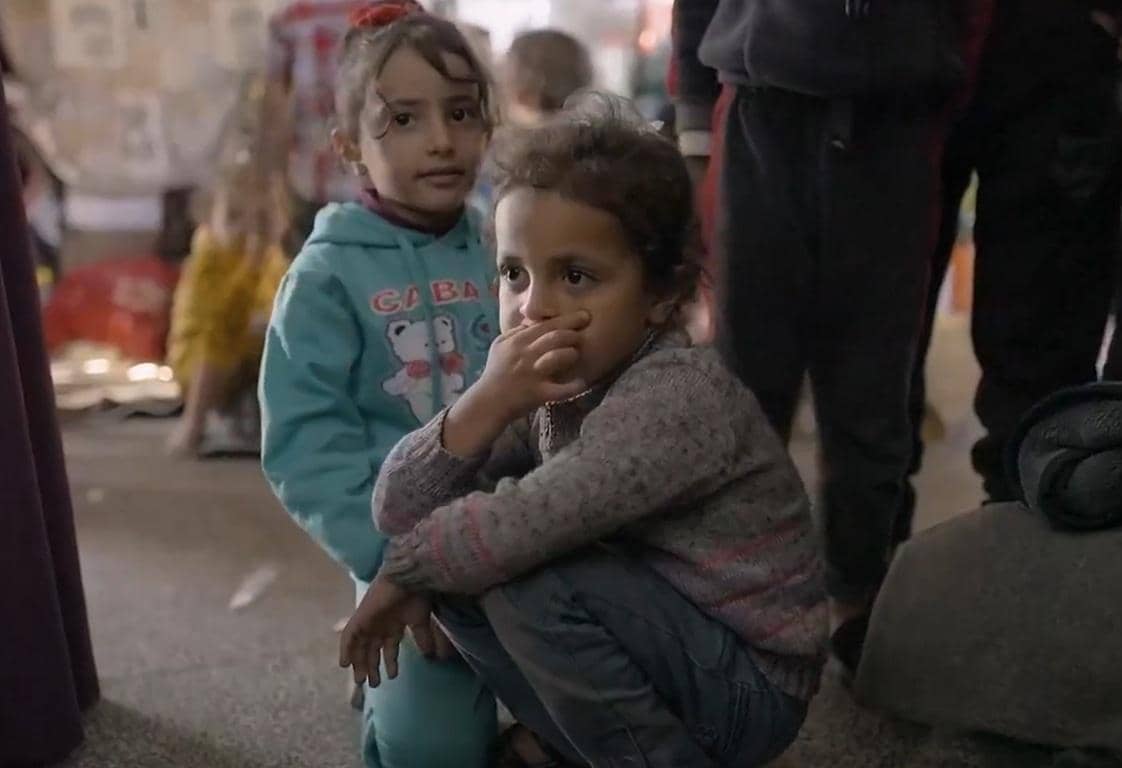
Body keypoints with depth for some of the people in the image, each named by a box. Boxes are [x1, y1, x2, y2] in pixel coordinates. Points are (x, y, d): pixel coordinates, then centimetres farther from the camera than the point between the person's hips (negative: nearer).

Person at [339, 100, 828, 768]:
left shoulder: (677, 394, -26)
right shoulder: (553, 386, -4)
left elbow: (511, 531, -34)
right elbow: (399, 513, -10)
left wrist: (401, 573, -13)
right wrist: (487, 402, -26)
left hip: (749, 684, -7)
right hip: (668, 641, 7)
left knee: (527, 581, -26)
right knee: (453, 562, -4)